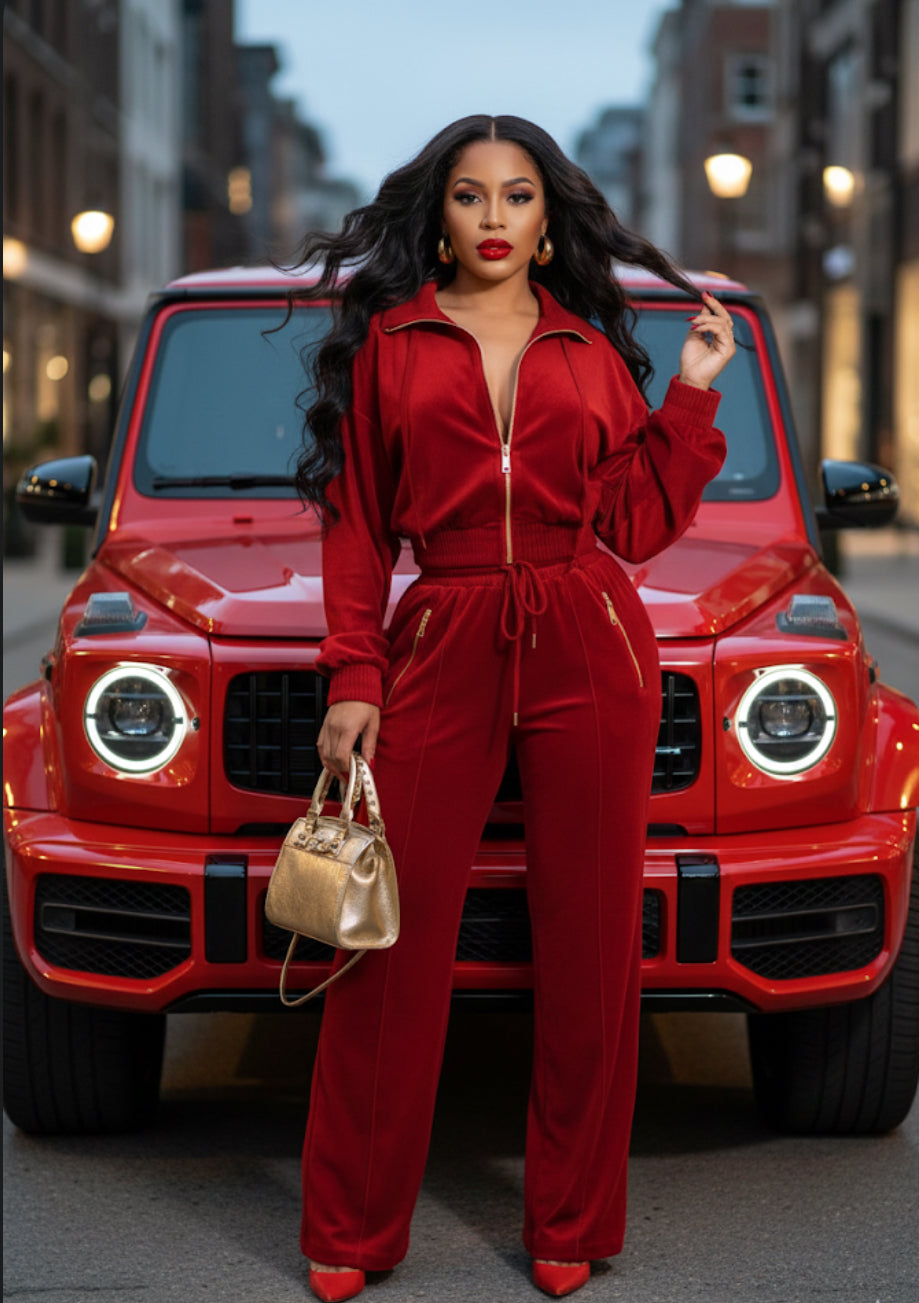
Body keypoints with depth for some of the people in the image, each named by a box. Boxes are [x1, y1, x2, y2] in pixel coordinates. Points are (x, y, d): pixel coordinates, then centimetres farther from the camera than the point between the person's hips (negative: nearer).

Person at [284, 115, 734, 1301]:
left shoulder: (593, 347, 12)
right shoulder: (387, 339, 9)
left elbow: (639, 524, 8)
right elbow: (358, 523, 6)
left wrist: (693, 397, 4)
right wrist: (352, 677, -2)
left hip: (590, 654, 1)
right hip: (439, 652, -1)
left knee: (588, 937, 5)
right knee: (395, 941, -2)